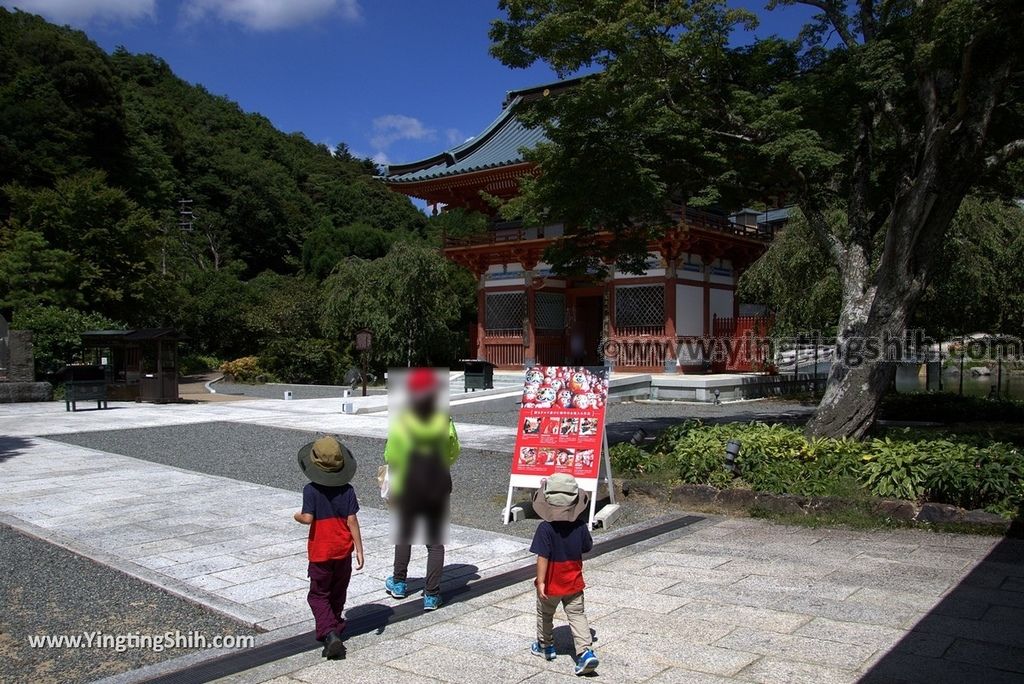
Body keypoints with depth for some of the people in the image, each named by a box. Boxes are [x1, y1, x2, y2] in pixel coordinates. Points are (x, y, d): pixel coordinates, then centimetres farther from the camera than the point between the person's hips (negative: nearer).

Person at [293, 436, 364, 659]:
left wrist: (297, 516, 3)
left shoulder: (311, 490, -13)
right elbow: (352, 521, -7)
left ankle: (330, 634, -12)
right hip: (343, 551, 3)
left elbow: (308, 518, -20)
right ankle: (335, 627, 34)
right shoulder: (347, 490, -6)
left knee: (318, 595, 6)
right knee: (338, 594, 20)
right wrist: (359, 550, -4)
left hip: (320, 552, -3)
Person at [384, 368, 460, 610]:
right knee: (435, 541, 7)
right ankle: (431, 595, 6)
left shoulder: (401, 423, -13)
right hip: (439, 488, 0)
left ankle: (399, 584, 34)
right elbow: (454, 453, 0)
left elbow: (391, 458, -9)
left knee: (403, 535, 20)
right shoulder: (444, 422, -8)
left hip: (408, 488, 0)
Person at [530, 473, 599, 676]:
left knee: (545, 614, 20)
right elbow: (587, 547, 4)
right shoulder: (580, 526, -10)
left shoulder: (546, 528, -22)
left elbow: (542, 557, -24)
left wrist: (540, 582, -21)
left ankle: (545, 646, 37)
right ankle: (586, 652, -4)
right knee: (577, 615, 9)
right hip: (574, 583, 3)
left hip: (551, 584, -3)